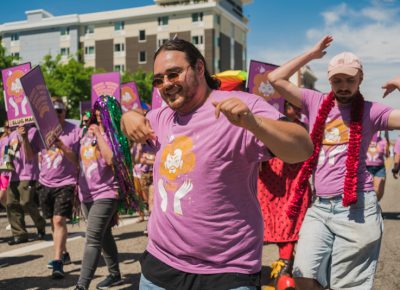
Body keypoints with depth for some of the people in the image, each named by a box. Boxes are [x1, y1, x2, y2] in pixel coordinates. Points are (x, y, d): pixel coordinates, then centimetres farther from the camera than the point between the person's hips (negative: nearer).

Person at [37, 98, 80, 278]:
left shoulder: (74, 131, -8)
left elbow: (78, 160, -11)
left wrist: (62, 147, -26)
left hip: (65, 183, -5)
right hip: (45, 183, 5)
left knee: (59, 220, -13)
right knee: (53, 221, 13)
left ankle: (57, 261, -8)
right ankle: (63, 254, 30)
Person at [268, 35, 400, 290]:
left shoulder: (371, 111, 2)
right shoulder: (316, 103, 9)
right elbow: (276, 79, 8)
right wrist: (311, 55, 9)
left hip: (355, 207, -2)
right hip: (319, 206, 3)